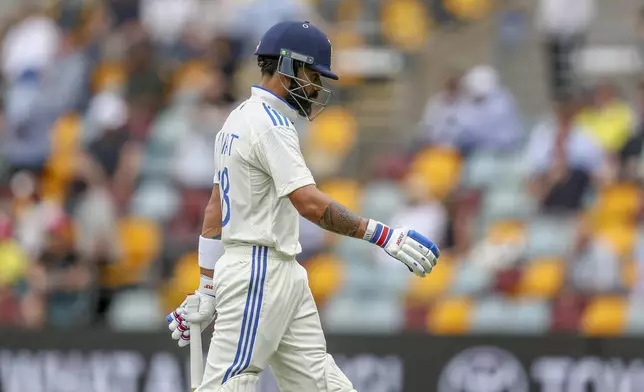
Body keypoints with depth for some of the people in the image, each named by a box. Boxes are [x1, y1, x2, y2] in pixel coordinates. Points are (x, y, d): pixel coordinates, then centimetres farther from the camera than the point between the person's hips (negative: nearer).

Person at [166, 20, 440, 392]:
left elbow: (215, 210, 18)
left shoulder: (240, 119, 17)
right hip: (258, 275, -10)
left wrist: (208, 293, 19)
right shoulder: (270, 124, -14)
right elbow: (309, 203, -26)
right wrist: (383, 235, -28)